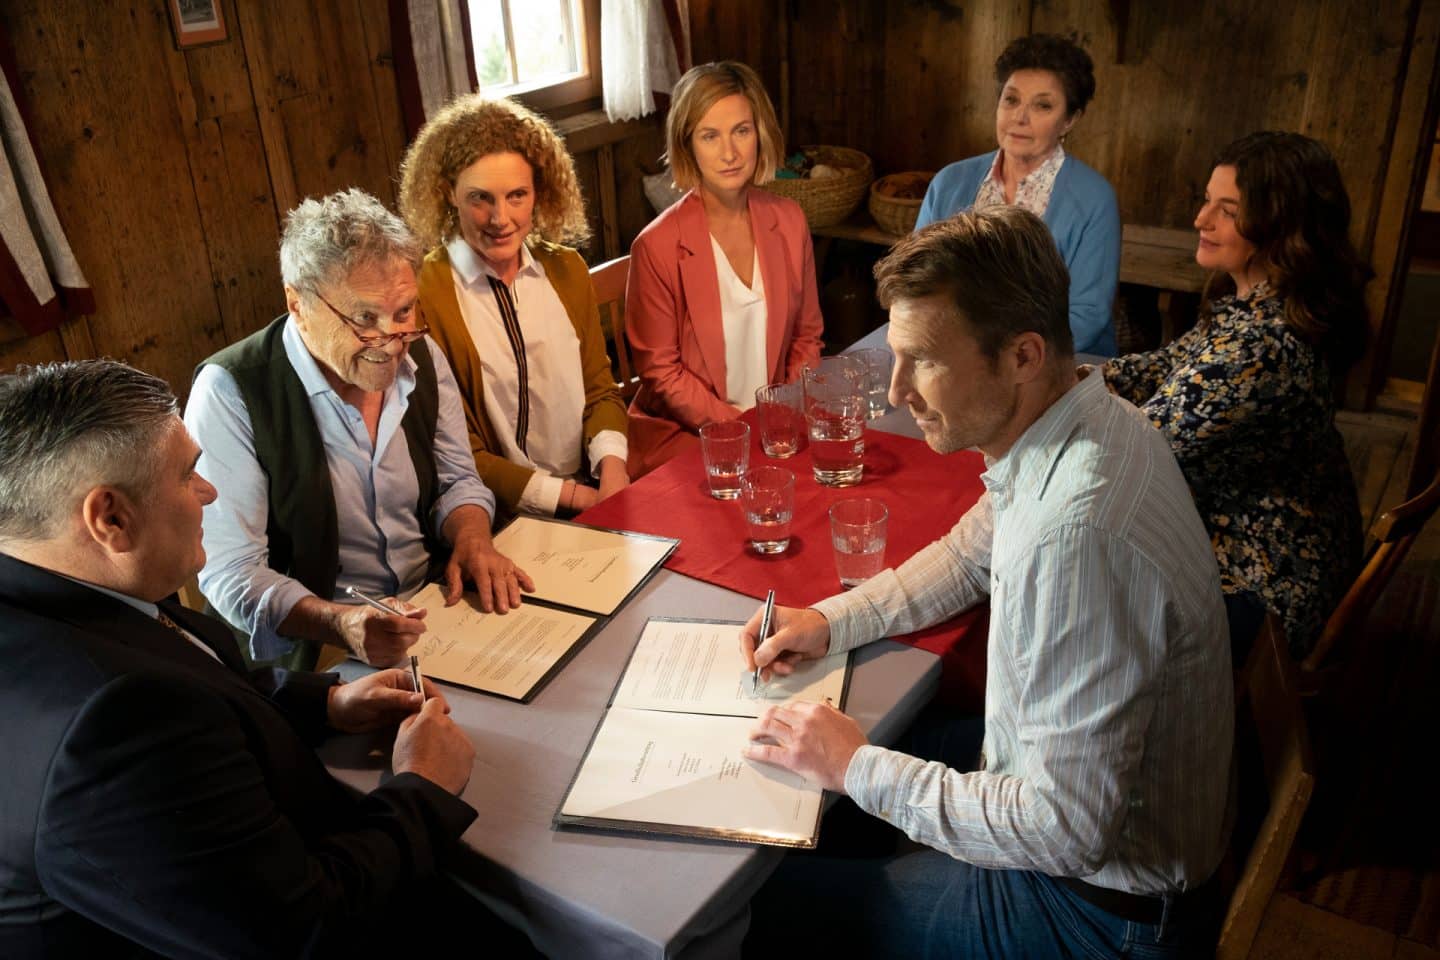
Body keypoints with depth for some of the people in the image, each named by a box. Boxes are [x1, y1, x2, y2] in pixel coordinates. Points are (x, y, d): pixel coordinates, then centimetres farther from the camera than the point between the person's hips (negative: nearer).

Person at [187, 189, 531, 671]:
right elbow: (231, 573, -17)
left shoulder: (422, 357, -1)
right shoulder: (230, 393, -17)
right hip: (314, 650, -6)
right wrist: (340, 624, -35)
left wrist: (472, 539, -13)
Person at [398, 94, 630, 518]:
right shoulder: (422, 294, -11)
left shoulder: (568, 271, 7)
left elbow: (600, 388, 12)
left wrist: (612, 466, -9)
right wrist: (571, 495, -12)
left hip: (591, 490, 5)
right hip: (502, 520, -5)